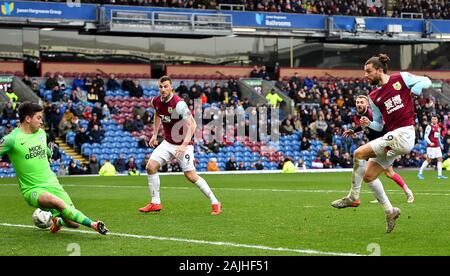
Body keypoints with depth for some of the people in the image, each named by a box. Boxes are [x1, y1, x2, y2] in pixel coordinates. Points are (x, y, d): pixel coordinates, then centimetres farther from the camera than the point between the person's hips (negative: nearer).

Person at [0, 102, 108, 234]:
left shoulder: (41, 133, 11)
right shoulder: (12, 139, -10)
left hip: (52, 184, 6)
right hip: (32, 190, -6)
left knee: (74, 223, -2)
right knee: (57, 202, -38)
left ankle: (58, 221, 32)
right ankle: (93, 224, -29)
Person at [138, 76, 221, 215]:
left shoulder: (179, 103, -23)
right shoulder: (156, 102, -1)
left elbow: (192, 124, -25)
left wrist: (184, 144, -33)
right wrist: (154, 135, 17)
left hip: (183, 144, -6)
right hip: (167, 143, 6)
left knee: (190, 175, -11)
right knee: (151, 166, -8)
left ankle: (215, 203, 3)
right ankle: (155, 203, 4)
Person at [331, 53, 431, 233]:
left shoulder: (401, 78, 0)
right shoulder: (373, 97, 15)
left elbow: (426, 82, 3)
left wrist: (411, 91, -13)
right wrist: (369, 124, -2)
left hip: (404, 133, -8)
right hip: (391, 136, 8)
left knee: (360, 153, -17)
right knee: (368, 176, 6)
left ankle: (353, 197, -5)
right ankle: (390, 211, 19)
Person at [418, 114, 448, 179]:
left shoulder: (438, 127, 15)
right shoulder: (429, 127, -9)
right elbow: (425, 136, -13)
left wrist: (440, 144, 24)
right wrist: (430, 143, -27)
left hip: (437, 146, 7)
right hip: (431, 146, -7)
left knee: (440, 159, -1)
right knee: (428, 160, -4)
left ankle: (440, 175, 1)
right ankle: (420, 173, 6)